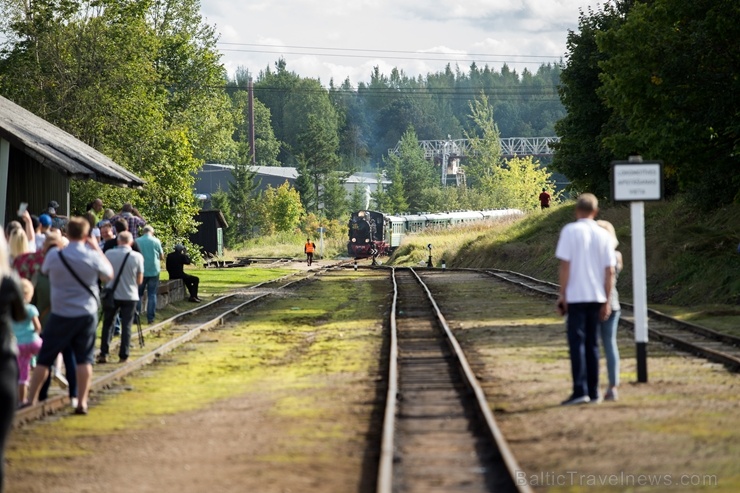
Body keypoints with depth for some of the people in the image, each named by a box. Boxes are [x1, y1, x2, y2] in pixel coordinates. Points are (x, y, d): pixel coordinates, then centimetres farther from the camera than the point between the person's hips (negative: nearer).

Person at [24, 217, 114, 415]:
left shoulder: (54, 255, -11)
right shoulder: (93, 256, -10)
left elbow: (44, 271, 11)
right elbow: (108, 275, 8)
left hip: (61, 314, 0)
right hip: (87, 313, 0)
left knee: (44, 358, 8)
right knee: (84, 358, 6)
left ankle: (31, 400, 11)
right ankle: (82, 402, 3)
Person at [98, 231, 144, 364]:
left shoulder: (109, 254, -5)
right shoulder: (137, 257, -7)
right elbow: (140, 280, 0)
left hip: (112, 294, 1)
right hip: (130, 296, -1)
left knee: (107, 324, 11)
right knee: (126, 326, 6)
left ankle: (103, 354, 4)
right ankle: (123, 355, 3)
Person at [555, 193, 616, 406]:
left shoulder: (570, 231, -6)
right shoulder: (603, 235, 5)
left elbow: (565, 265, -10)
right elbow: (610, 271, 4)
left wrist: (562, 294, -4)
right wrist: (607, 301, 9)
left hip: (576, 295, -4)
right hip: (596, 296, 4)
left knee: (577, 342, -4)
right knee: (592, 344, 11)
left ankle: (580, 390, -12)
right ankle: (593, 392, 12)